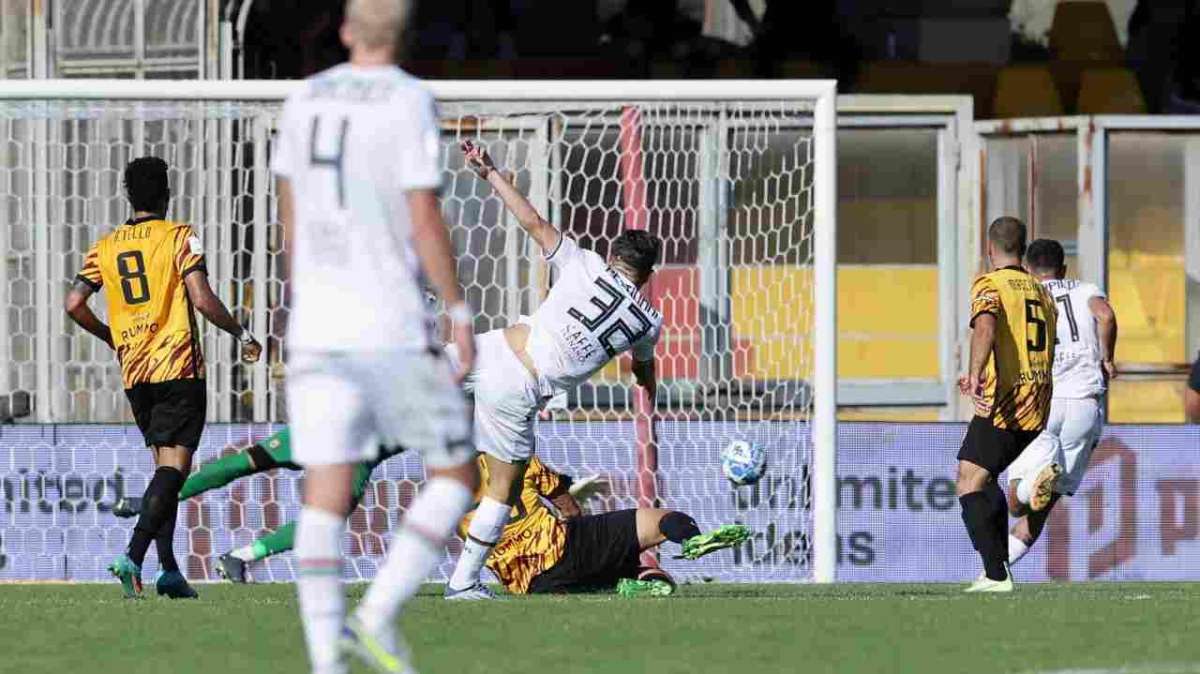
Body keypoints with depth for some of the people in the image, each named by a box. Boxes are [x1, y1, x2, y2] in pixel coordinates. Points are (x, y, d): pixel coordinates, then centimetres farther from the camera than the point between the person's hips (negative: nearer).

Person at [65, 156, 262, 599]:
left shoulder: (105, 247, 9)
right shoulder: (179, 237, -5)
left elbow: (74, 304, 5)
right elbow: (201, 298, -14)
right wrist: (241, 335, 0)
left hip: (134, 373, 5)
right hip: (178, 368, -5)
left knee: (164, 466, 15)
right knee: (174, 465, -9)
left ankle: (168, 569, 11)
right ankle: (133, 557, -26)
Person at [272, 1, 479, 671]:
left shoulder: (304, 100, 9)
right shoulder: (409, 101, -8)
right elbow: (424, 217, -14)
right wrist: (460, 313, -7)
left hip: (316, 332, 5)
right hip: (393, 331, -5)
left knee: (326, 498, 1)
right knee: (456, 477, 9)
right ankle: (379, 613, -9)